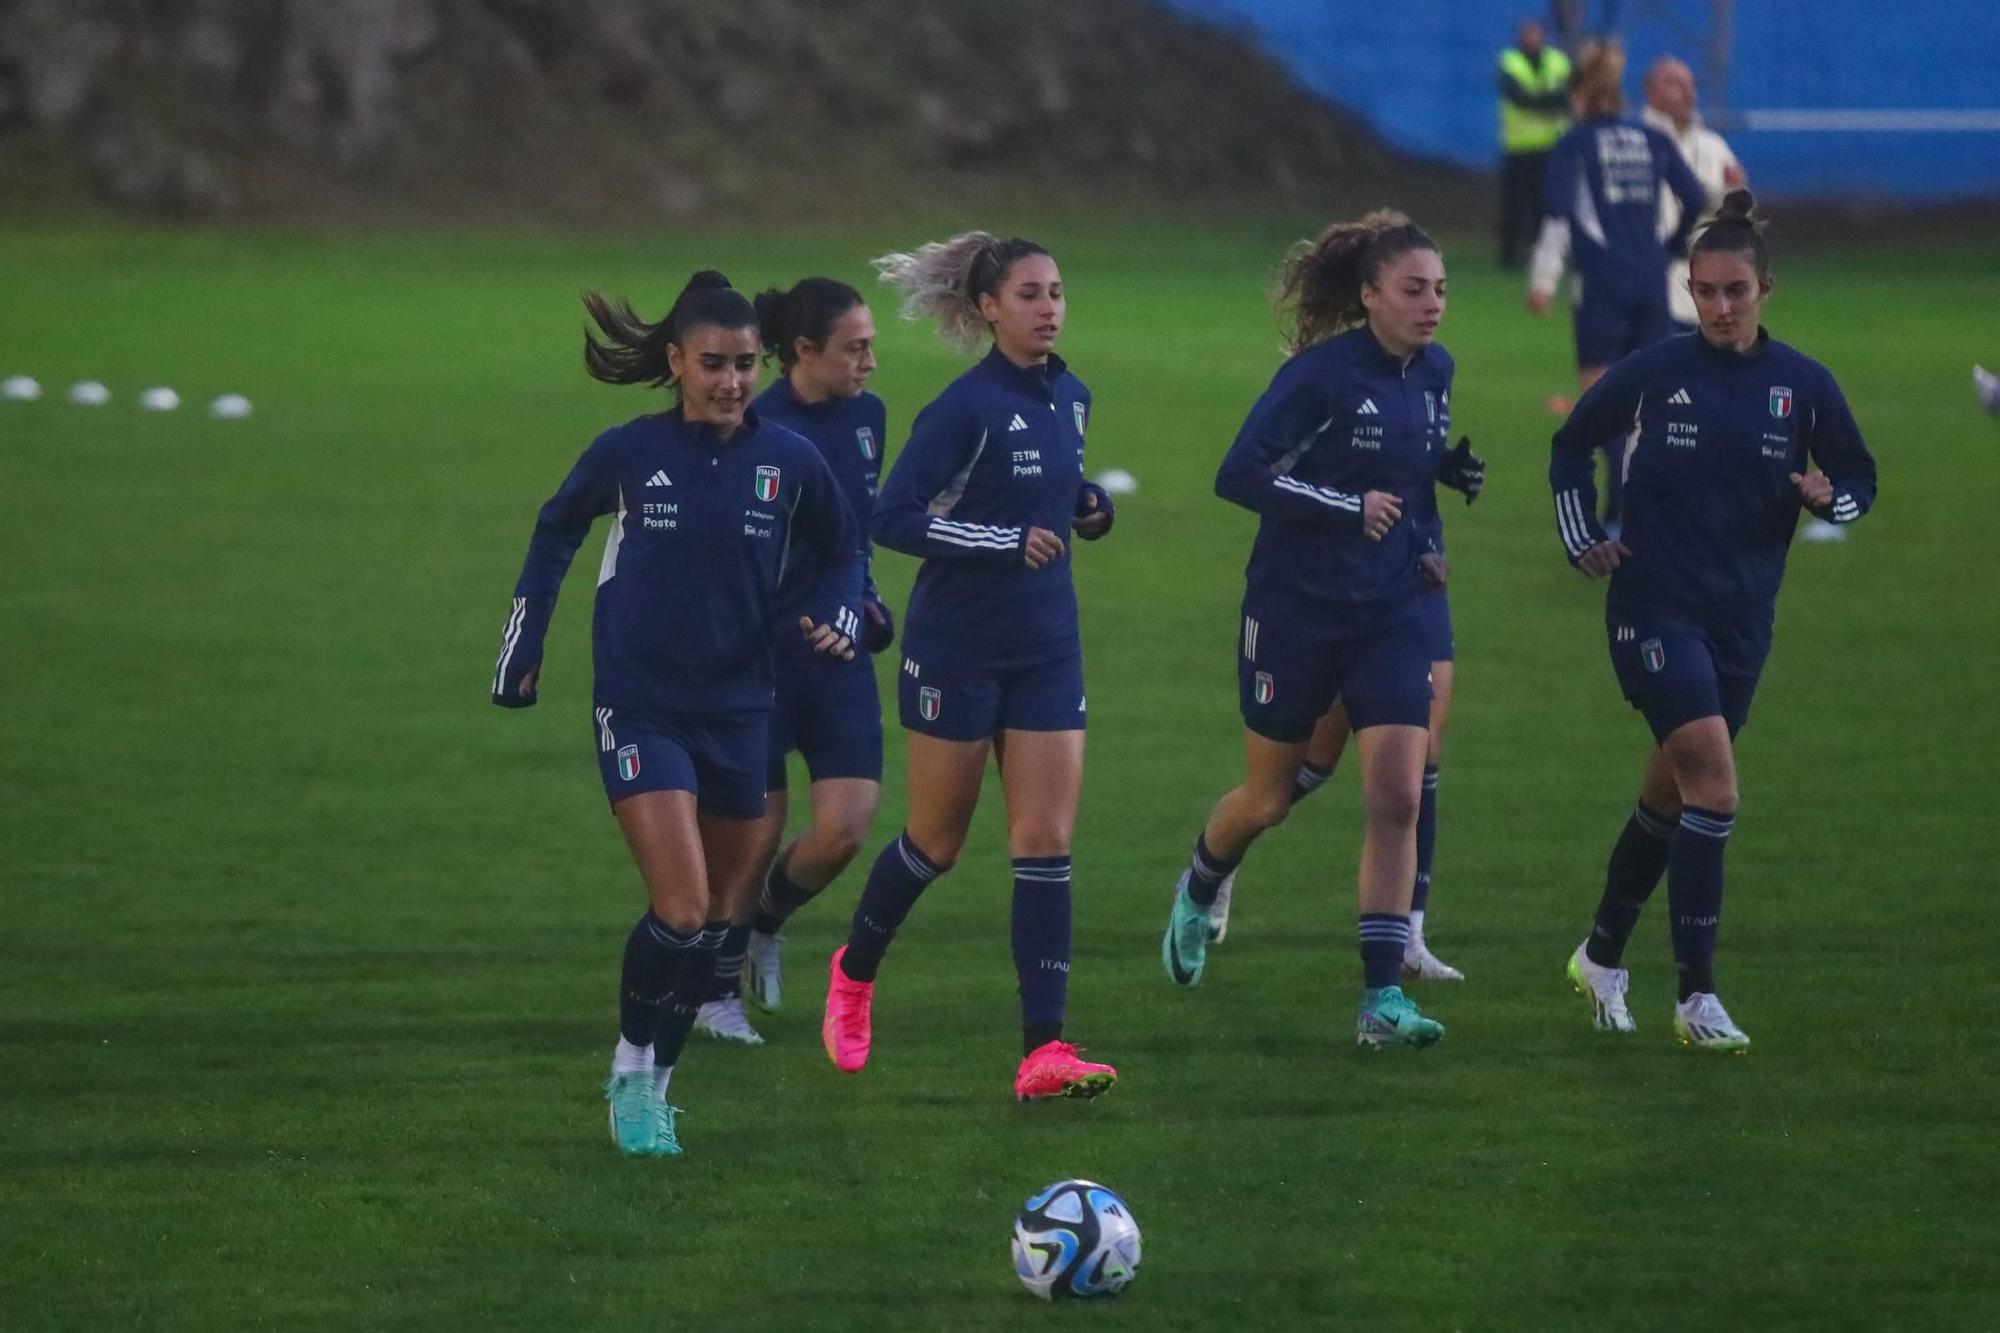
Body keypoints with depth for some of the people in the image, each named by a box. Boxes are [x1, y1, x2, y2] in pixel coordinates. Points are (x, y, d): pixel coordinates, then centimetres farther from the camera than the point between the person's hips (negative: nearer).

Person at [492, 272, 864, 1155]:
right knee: (682, 910, -15)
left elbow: (842, 554, 14)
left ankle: (650, 1082, 26)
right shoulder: (627, 454, -7)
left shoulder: (790, 462, -4)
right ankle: (634, 1074, 5)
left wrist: (839, 618, -5)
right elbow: (557, 532, 12)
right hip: (640, 709, -3)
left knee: (713, 917, 9)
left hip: (738, 713, 3)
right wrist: (521, 645, 13)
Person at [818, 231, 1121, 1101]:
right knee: (937, 841, 7)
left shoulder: (1070, 398, 7)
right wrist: (1009, 541, -23)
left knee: (1046, 843, -4)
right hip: (958, 646, -6)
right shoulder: (968, 407, -15)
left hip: (1046, 647, 6)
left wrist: (1090, 508, 3)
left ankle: (1043, 1052, -9)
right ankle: (854, 973, 36)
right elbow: (893, 518, -20)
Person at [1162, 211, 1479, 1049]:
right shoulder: (1322, 372, -17)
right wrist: (1348, 506, -25)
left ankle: (1381, 999, -9)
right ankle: (1198, 894, 45)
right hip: (1295, 610, -4)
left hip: (1389, 615, 4)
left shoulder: (1433, 370, 3)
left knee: (1397, 799, -10)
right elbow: (1239, 475, -22)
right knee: (1269, 799, 12)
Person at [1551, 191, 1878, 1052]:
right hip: (1653, 608, -4)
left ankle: (1602, 956, 36)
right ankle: (1696, 997, -17)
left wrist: (1827, 498, -13)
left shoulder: (1804, 385, 0)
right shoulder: (1653, 373, -6)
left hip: (1742, 618, 4)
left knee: (1670, 797, 15)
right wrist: (1579, 538, 3)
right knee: (1715, 785, -18)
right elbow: (1571, 446, 11)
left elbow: (1858, 481, 9)